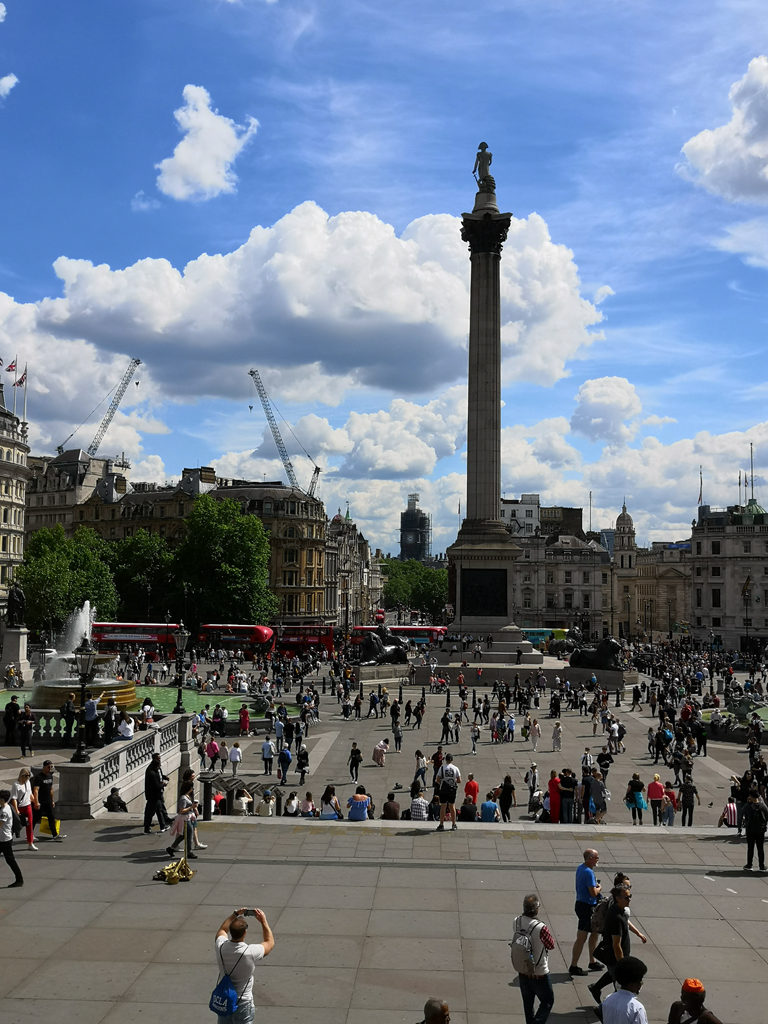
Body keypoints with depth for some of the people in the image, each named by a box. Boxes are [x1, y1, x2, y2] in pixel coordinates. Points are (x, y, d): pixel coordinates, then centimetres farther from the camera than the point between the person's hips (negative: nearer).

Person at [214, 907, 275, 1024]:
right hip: (242, 1003, -4)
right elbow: (270, 943, -5)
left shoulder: (221, 947, -17)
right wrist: (263, 921, -3)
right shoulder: (250, 952, -27)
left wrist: (235, 914, 12)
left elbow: (222, 930, 9)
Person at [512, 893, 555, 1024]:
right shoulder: (541, 928, -31)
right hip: (539, 973, -5)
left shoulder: (517, 922, -13)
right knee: (547, 1001, 16)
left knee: (527, 1002, 23)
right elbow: (551, 945, -13)